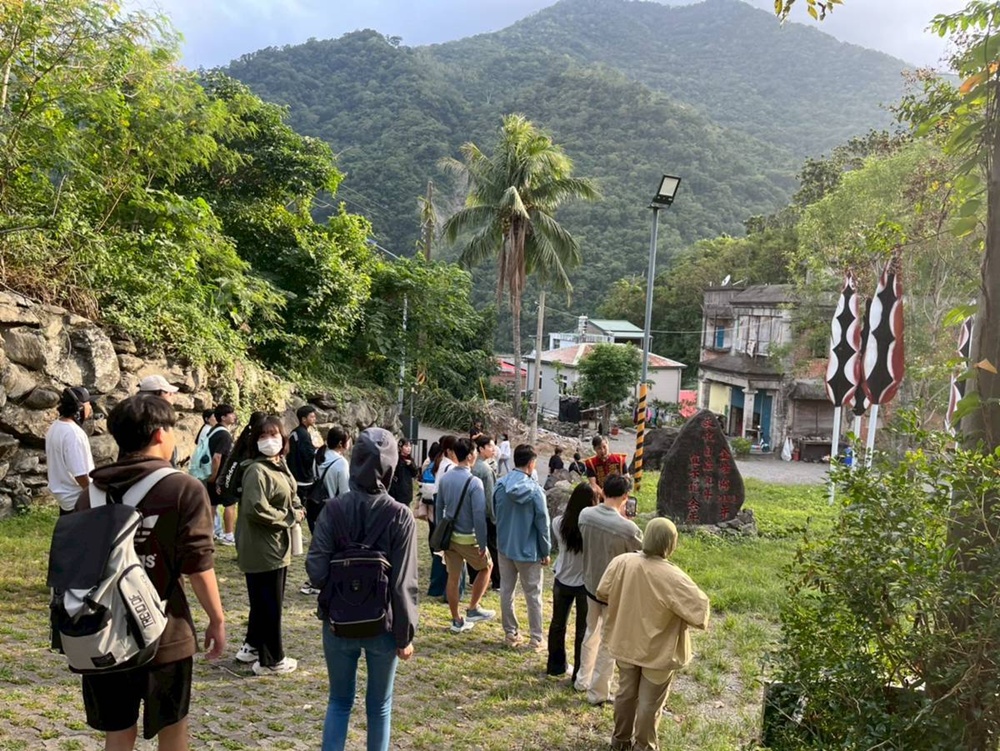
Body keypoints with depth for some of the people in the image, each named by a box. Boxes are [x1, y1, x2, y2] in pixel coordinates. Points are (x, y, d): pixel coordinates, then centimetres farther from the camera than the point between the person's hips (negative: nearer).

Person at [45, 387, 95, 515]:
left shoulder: (54, 428, 6)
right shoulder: (74, 433, -24)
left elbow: (50, 462, 16)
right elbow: (80, 473, -25)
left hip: (63, 494, 10)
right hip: (77, 499, -10)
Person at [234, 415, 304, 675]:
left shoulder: (280, 465, 10)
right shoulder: (257, 471, -20)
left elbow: (289, 499, 21)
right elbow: (256, 510, -29)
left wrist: (296, 510, -2)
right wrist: (291, 517, -17)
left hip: (277, 545, 10)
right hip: (262, 548, -10)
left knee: (265, 602, 21)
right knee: (268, 605, 2)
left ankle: (252, 646, 37)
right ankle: (270, 660, 14)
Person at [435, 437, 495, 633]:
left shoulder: (444, 478, 0)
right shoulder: (474, 482, -20)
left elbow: (438, 508, 8)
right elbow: (479, 515, -21)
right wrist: (482, 543, -14)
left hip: (449, 535, 6)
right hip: (468, 537, -6)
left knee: (453, 578, 12)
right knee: (486, 566, 18)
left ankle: (456, 621, 22)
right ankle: (473, 609, 18)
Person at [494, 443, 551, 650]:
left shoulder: (500, 485, -5)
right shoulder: (534, 490, -19)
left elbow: (494, 514, 7)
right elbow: (542, 524, -13)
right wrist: (546, 551, -2)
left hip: (505, 546, 5)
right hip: (528, 550, -4)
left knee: (506, 590, 15)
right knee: (533, 595, 8)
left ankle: (510, 633, 25)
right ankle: (536, 639, 15)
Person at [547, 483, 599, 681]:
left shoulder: (559, 523, -12)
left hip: (562, 581, 4)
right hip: (586, 583, -4)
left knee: (558, 623, 22)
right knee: (583, 630, 12)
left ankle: (556, 666, 38)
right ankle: (579, 674, 22)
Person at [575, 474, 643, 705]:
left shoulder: (585, 515, -12)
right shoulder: (627, 528, -29)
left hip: (591, 584, 6)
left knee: (591, 633, 27)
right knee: (609, 643, 13)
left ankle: (583, 680, 43)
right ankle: (599, 693, 29)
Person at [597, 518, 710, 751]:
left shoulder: (621, 562, -15)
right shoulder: (672, 577, -29)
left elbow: (602, 593, -1)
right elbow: (699, 608, -24)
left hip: (625, 643, 5)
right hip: (658, 651, -4)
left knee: (626, 693, 24)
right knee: (650, 702, 15)